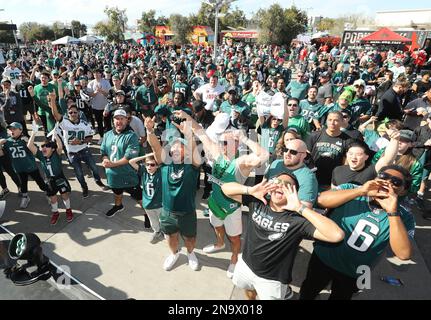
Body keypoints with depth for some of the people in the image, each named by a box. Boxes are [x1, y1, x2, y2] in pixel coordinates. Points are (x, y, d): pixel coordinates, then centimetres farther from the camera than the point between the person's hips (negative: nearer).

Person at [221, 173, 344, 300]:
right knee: (249, 292, 32)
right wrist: (250, 190, -29)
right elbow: (226, 188, -11)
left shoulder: (297, 219, -25)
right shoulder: (256, 203, -14)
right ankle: (251, 298, 63)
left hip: (272, 280, -4)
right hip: (246, 265, 5)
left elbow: (337, 235, -38)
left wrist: (300, 208, -39)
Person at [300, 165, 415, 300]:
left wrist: (392, 212, -34)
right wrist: (361, 191, -37)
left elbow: (404, 253, -27)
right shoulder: (352, 189, -15)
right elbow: (322, 200, -31)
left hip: (353, 274, 1)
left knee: (339, 297, 28)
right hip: (323, 259, 0)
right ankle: (303, 297, 53)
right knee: (308, 291, 23)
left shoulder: (404, 216, -13)